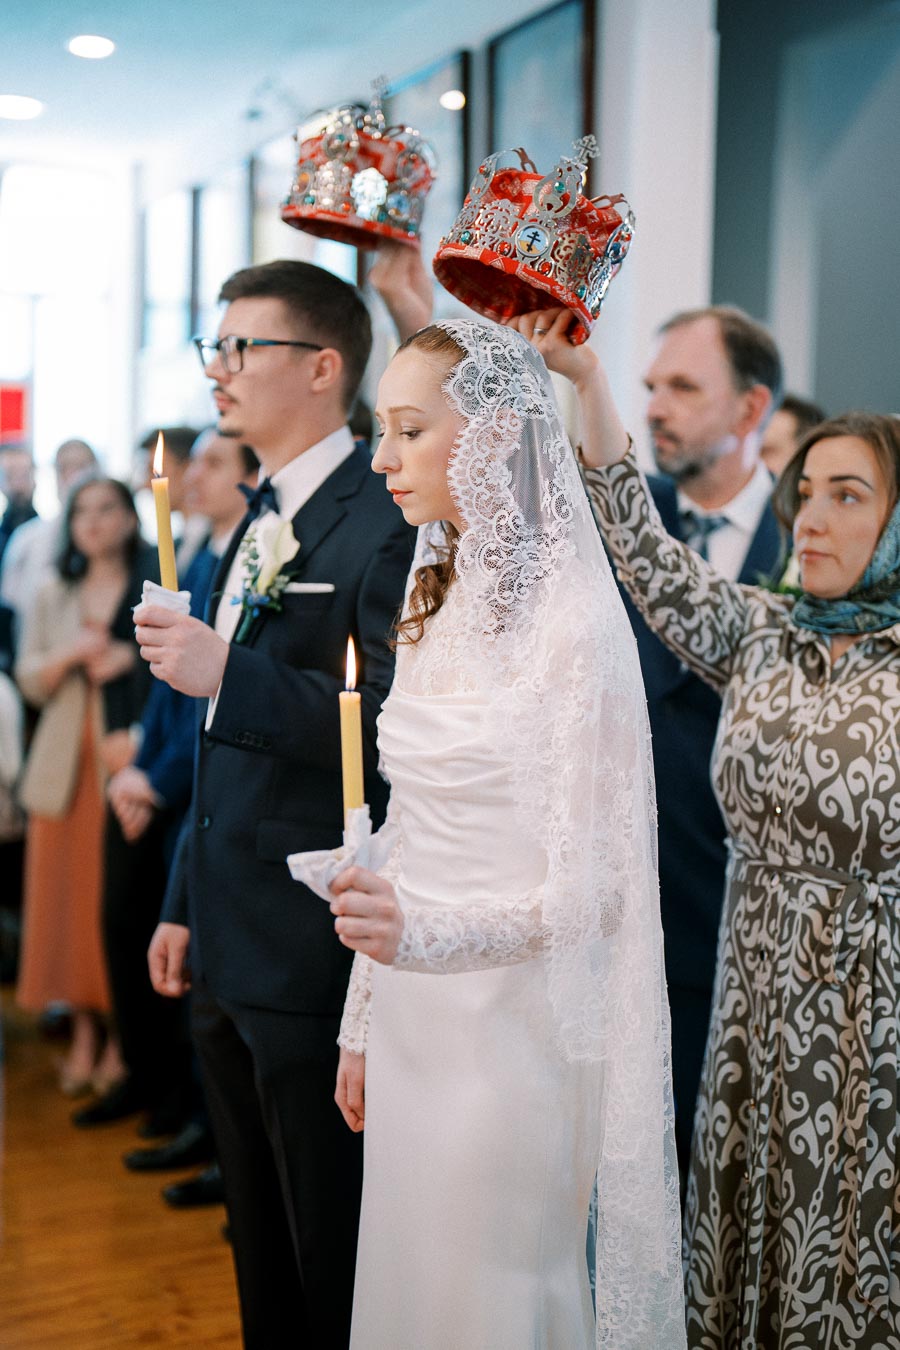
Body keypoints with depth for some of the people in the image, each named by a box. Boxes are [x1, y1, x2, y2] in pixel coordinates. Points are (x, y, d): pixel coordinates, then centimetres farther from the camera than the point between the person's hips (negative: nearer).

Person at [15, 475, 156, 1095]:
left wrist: (131, 658, -15)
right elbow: (30, 680, 12)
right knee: (70, 891, 2)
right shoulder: (53, 596, 17)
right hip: (66, 766, 4)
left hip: (132, 757, -4)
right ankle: (84, 1033, 11)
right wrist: (70, 655, -6)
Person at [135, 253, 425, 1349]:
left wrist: (226, 672, -26)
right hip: (228, 956, 9)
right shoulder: (258, 526, 15)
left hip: (313, 962, -9)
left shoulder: (383, 526, -15)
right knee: (260, 1249, 22)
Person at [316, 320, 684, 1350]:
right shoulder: (431, 606, 7)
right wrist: (362, 1016, 14)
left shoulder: (574, 622, -17)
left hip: (514, 1025, -7)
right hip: (414, 1020, 7)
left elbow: (590, 891, -18)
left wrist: (423, 935, -34)